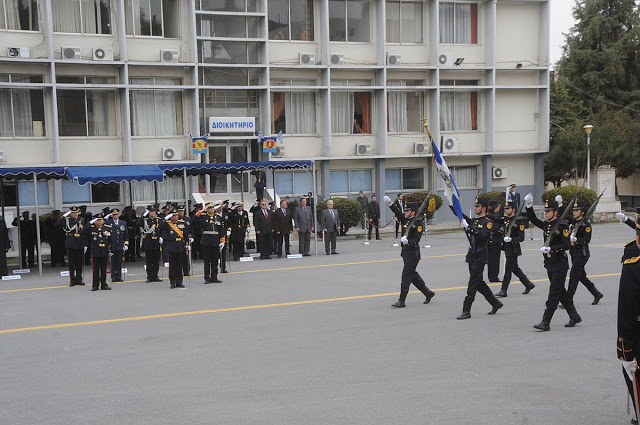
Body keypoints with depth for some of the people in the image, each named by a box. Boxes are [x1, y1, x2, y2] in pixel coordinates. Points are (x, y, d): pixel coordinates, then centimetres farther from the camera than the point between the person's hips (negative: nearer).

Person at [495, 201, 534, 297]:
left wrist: (511, 239, -28)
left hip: (513, 249, -8)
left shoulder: (518, 222, -13)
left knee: (508, 270, -5)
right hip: (507, 248, 8)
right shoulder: (505, 219, 9)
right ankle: (528, 284, 30)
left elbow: (521, 238, -15)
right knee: (515, 268, 16)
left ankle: (503, 291, 0)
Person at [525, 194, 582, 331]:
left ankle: (546, 322, -8)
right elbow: (532, 219, 14)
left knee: (554, 294, -7)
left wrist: (550, 248, -24)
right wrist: (529, 206, 0)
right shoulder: (546, 224, 9)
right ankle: (574, 317, 28)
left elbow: (566, 245, -17)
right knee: (561, 293, 15)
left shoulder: (562, 226, -13)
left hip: (560, 265, -8)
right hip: (549, 264, 8)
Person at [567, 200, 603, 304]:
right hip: (574, 253, 8)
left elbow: (587, 240, -19)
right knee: (581, 276, 14)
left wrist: (576, 239, -34)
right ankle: (597, 294, 30)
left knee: (573, 274, -10)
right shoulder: (572, 222, 10)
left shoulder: (586, 225, -12)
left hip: (582, 254, -8)